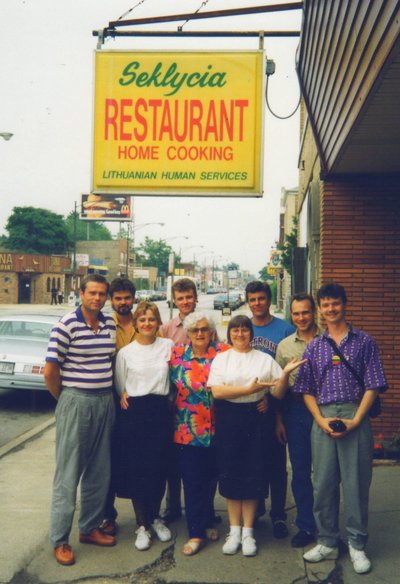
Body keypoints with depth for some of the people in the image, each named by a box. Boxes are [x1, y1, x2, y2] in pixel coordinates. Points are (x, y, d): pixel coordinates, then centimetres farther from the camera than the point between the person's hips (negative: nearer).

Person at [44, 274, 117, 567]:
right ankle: (60, 540, 14)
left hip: (106, 402, 6)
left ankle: (90, 528, 30)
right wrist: (65, 399, -1)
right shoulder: (67, 324, -12)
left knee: (99, 472, 14)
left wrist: (109, 394, 9)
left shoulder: (110, 325, 6)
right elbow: (50, 370, -11)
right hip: (76, 402, -6)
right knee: (68, 474, 2)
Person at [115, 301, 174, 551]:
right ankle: (142, 524, 15)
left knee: (159, 466, 6)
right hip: (134, 412, -1)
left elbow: (174, 376, 12)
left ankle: (155, 517, 27)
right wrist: (124, 398, -4)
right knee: (136, 467, 2)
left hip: (161, 411, 1)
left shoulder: (168, 346, 3)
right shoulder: (125, 352, 2)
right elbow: (120, 386, 10)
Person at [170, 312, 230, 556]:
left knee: (211, 477, 14)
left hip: (216, 429, 1)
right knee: (192, 480, 3)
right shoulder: (177, 354, 1)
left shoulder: (224, 352, -2)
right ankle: (197, 533, 13)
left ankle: (206, 522, 36)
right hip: (187, 430, 0)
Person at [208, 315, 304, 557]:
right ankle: (234, 530, 17)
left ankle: (248, 532, 14)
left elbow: (278, 393, 4)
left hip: (255, 419, 0)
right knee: (230, 473, 3)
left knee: (253, 473, 1)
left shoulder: (265, 359, 8)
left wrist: (285, 373, -14)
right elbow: (217, 391, -8)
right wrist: (249, 389, -15)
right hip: (229, 420, 0)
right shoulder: (221, 358, 6)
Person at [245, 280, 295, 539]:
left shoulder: (286, 329, -3)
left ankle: (279, 515, 15)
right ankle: (255, 507, 29)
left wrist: (273, 395, -12)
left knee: (277, 461, 3)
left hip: (274, 404, -3)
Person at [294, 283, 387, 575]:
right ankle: (327, 542, 22)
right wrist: (321, 420, -5)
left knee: (356, 482, 2)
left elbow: (373, 385, -1)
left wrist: (355, 420, -10)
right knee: (323, 482, 8)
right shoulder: (314, 347, 11)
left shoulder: (364, 341, 4)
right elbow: (307, 390, 10)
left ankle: (357, 545, 16)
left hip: (356, 418, -2)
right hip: (322, 420, 3)